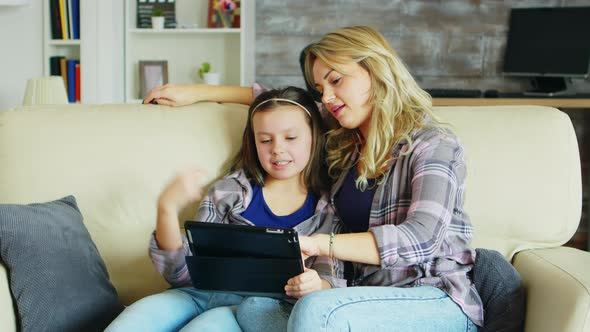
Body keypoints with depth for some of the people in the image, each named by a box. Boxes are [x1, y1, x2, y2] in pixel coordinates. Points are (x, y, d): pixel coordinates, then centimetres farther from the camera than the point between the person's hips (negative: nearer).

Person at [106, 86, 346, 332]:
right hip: (203, 291, 2)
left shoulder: (326, 208, 12)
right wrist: (167, 208, -9)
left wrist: (317, 285, -20)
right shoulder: (230, 191, 14)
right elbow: (181, 273, 8)